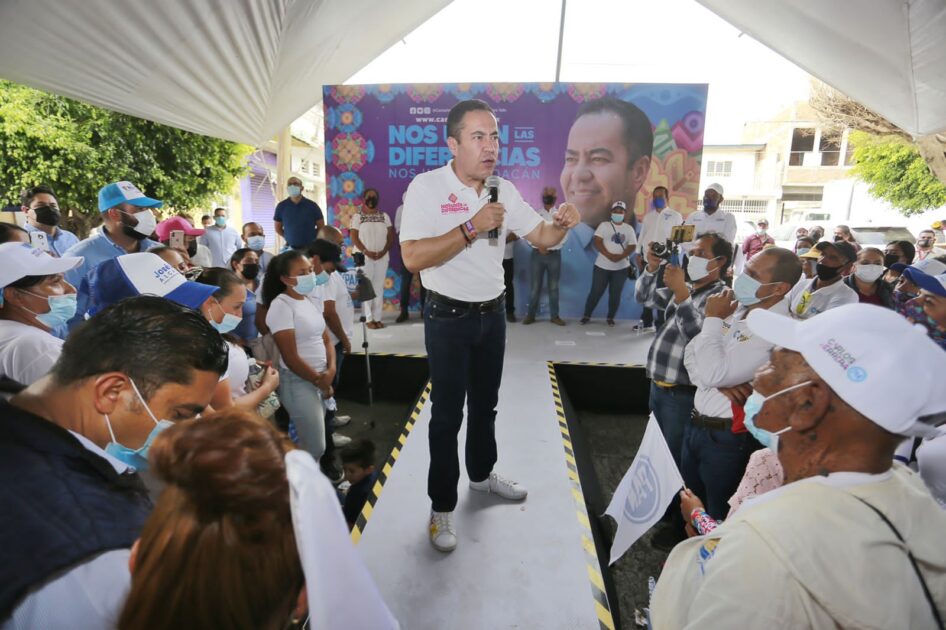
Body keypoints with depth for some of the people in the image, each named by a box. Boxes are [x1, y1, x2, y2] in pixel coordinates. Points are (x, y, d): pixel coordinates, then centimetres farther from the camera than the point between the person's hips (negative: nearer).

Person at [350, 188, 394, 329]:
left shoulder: (384, 216, 11)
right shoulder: (357, 217, 4)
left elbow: (391, 236, 5)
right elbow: (354, 237, -3)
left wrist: (383, 251, -10)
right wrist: (366, 252, -14)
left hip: (382, 257, 2)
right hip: (365, 257, -2)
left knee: (379, 288, 2)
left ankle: (377, 318, 6)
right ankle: (369, 318, 1)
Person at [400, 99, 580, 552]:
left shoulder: (504, 190, 3)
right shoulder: (427, 187, -14)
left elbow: (541, 238, 6)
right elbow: (412, 258, -25)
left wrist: (562, 225, -16)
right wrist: (472, 227, -28)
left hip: (492, 314, 6)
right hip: (448, 319, -5)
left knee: (485, 404, 21)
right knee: (448, 413, 4)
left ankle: (481, 474, 44)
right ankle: (441, 507, 21)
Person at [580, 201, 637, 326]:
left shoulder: (629, 229, 7)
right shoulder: (604, 226, 3)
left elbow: (632, 246, -2)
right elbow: (597, 243, -8)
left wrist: (620, 256, -20)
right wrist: (609, 255, -22)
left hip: (621, 267, 2)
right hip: (602, 266, -1)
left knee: (615, 294, 4)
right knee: (596, 292, -1)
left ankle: (611, 317, 17)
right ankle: (586, 315, 11)